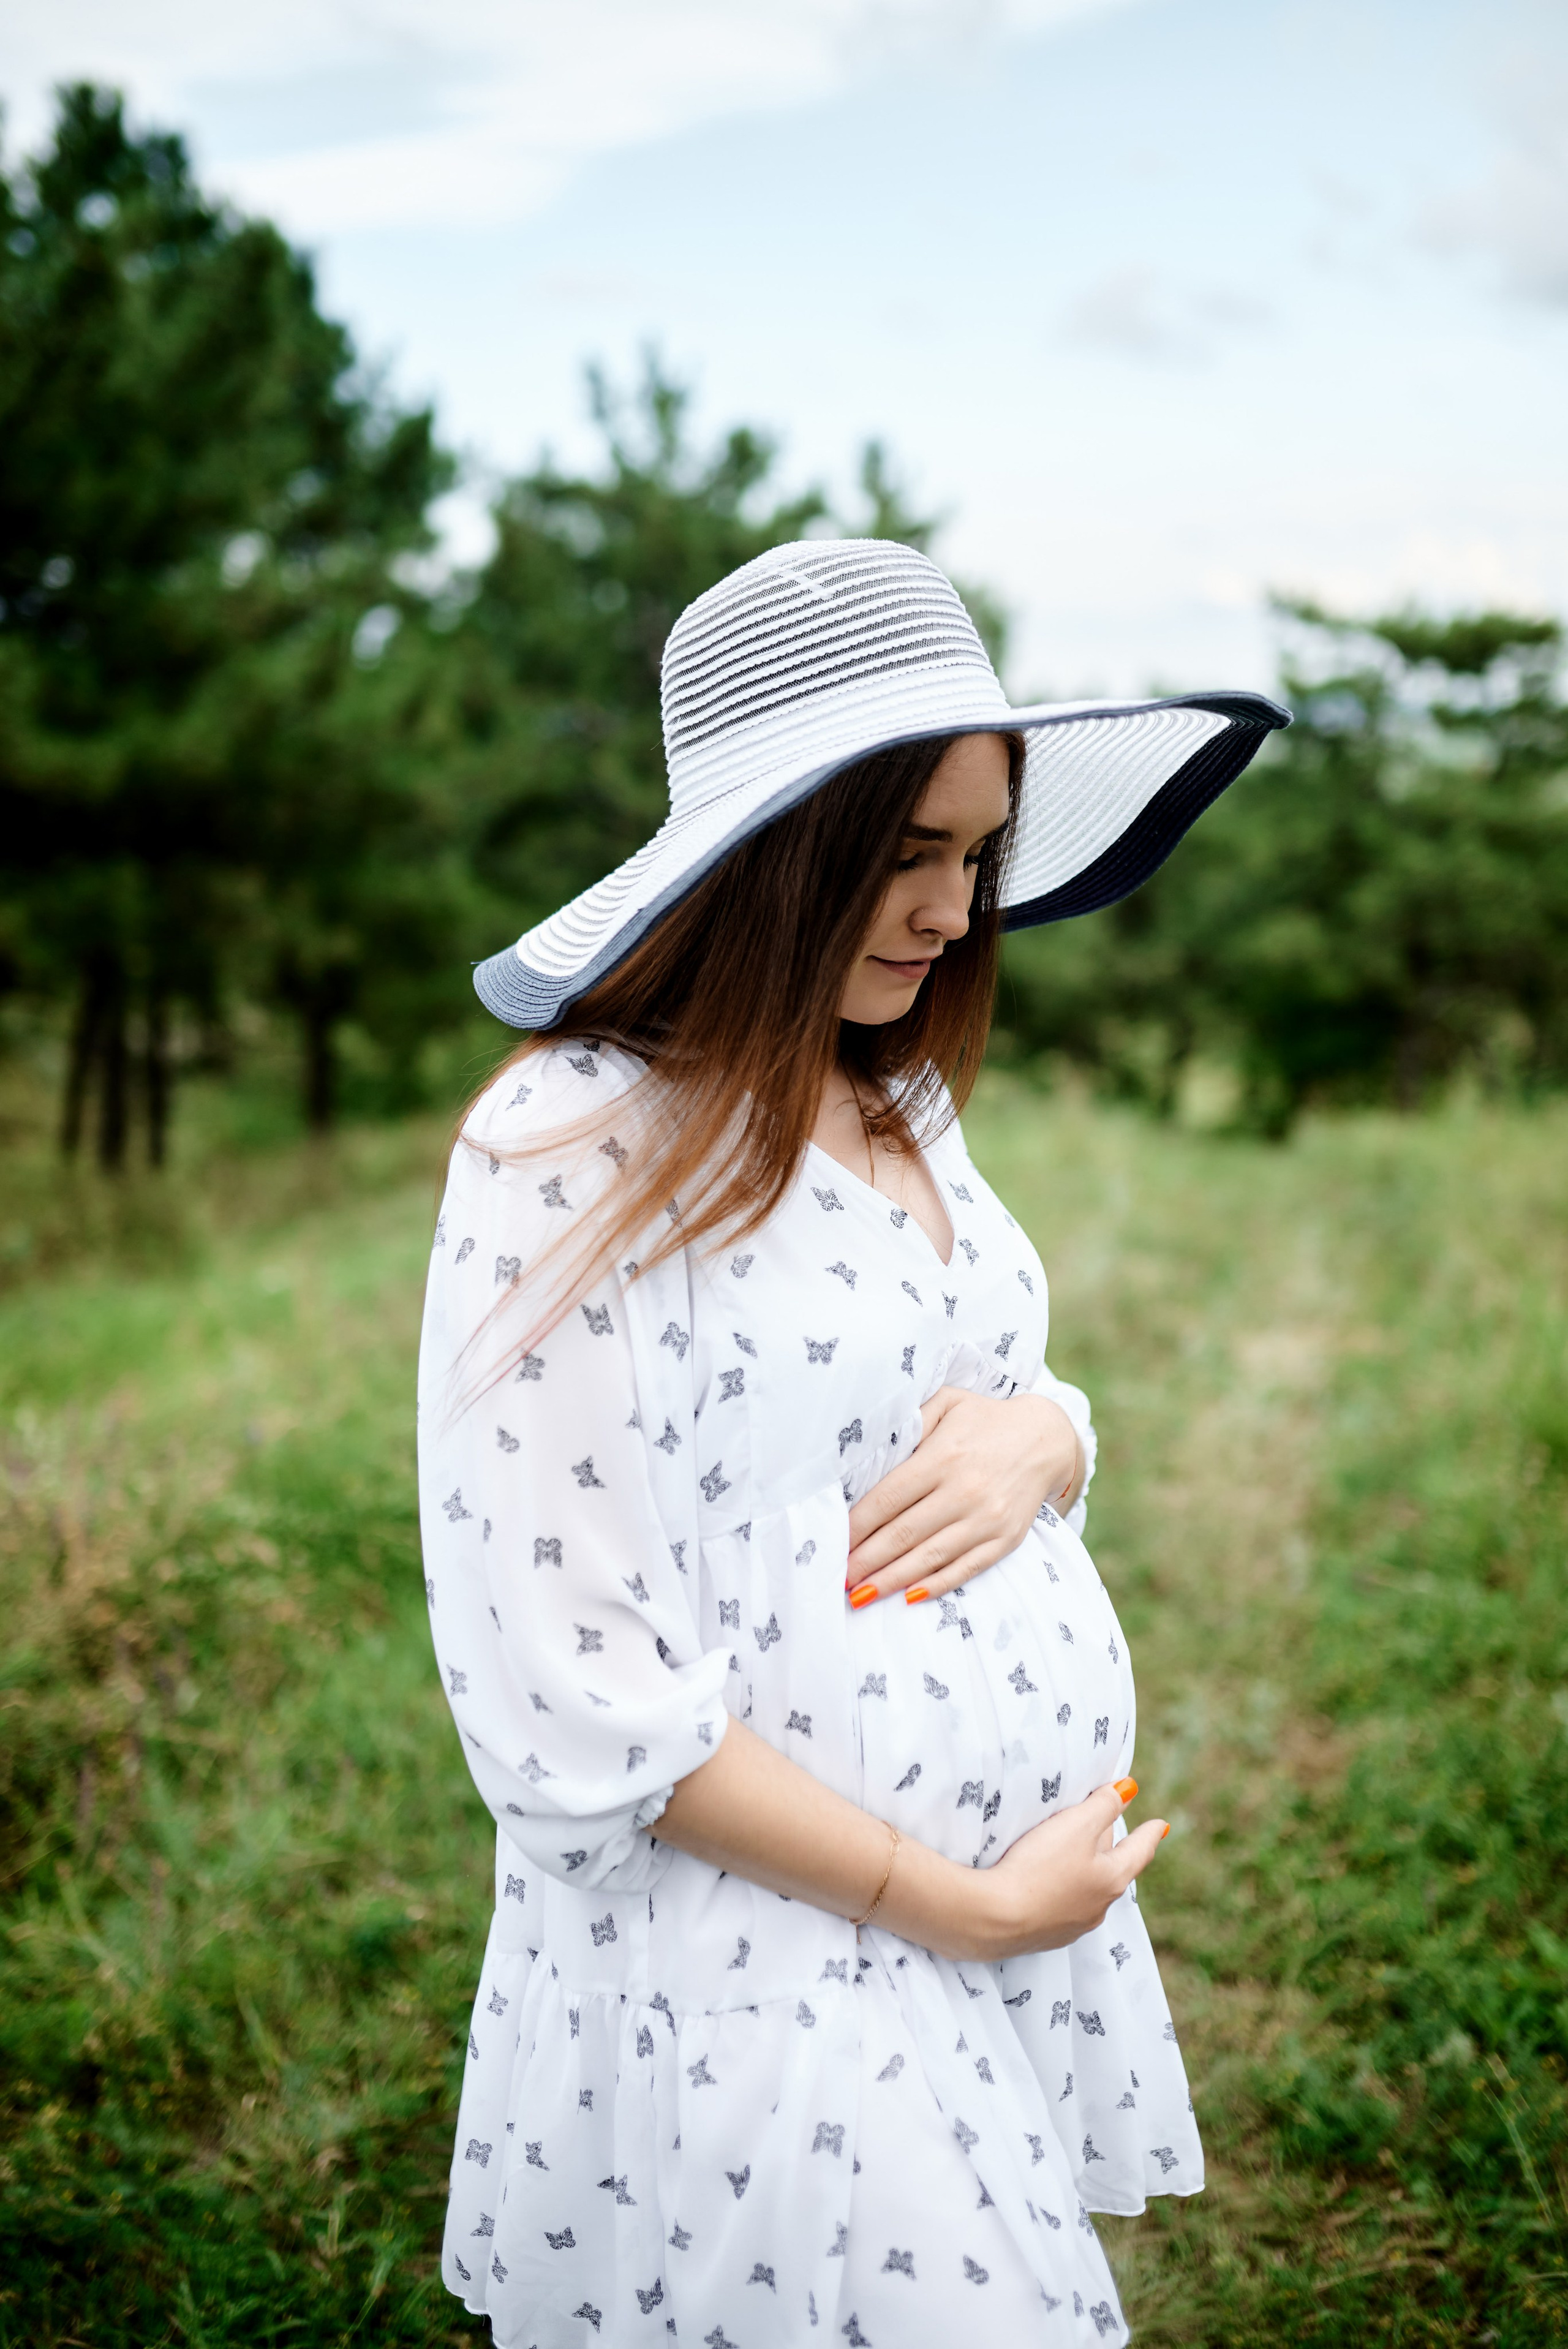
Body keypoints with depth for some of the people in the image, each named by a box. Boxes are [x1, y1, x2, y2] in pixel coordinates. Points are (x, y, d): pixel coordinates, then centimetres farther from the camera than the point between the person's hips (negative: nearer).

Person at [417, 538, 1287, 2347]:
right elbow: (571, 1695, -21)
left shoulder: (902, 1104, 5)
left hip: (1039, 1893, 7)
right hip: (759, 1972, -7)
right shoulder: (574, 1148, -18)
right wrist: (953, 1904, -17)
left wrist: (1036, 1435, -8)